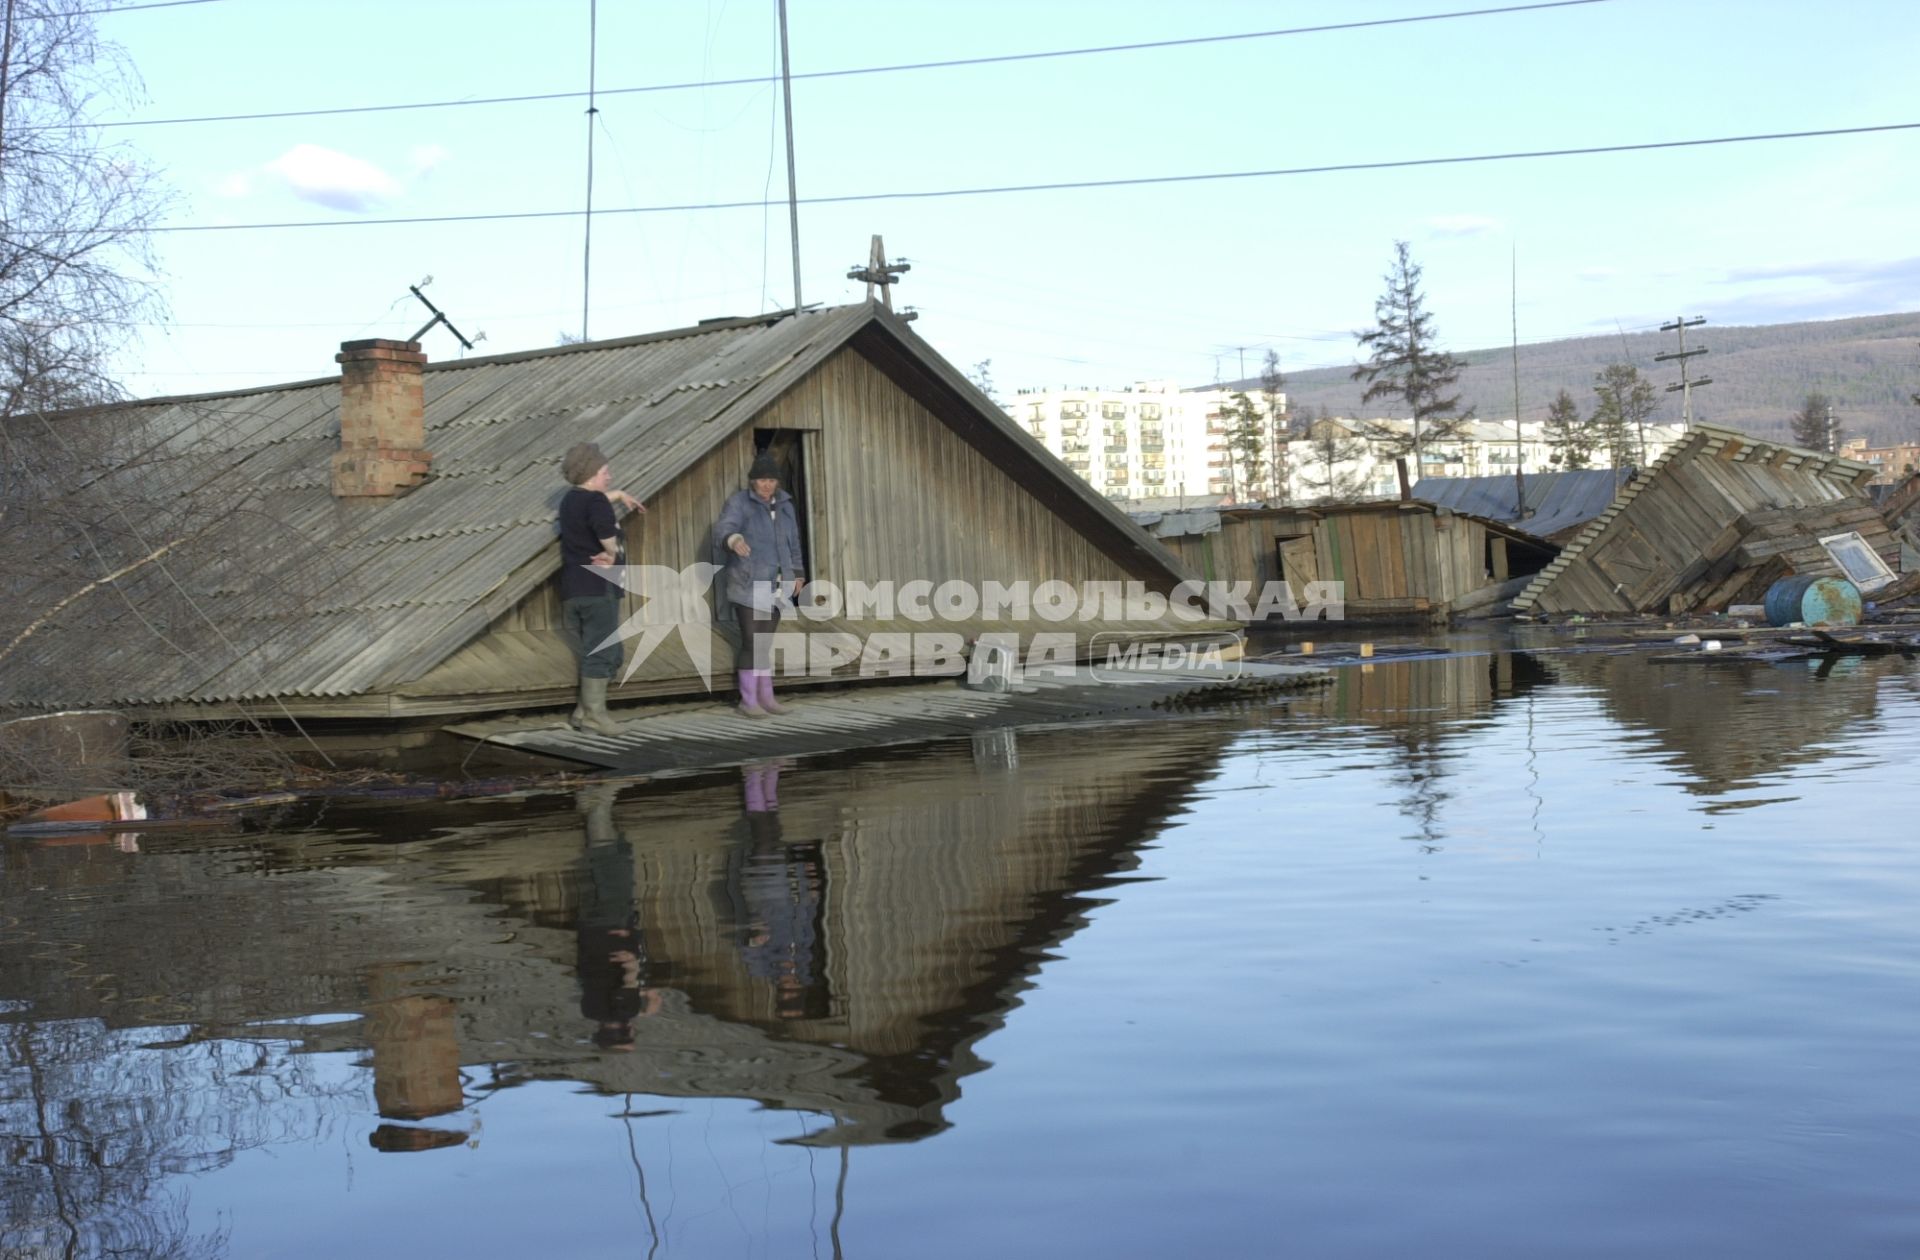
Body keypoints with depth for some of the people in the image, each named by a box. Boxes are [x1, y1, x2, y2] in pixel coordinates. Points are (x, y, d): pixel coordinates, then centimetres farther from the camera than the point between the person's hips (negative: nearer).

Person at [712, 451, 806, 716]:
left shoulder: (784, 504, 9)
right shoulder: (739, 502, -9)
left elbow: (792, 542, 18)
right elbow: (722, 530, -25)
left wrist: (798, 574, 13)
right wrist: (733, 540, -48)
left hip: (775, 585, 5)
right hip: (749, 584, -5)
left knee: (766, 642, 10)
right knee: (751, 642, -7)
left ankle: (766, 696, 17)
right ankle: (748, 699, 1)